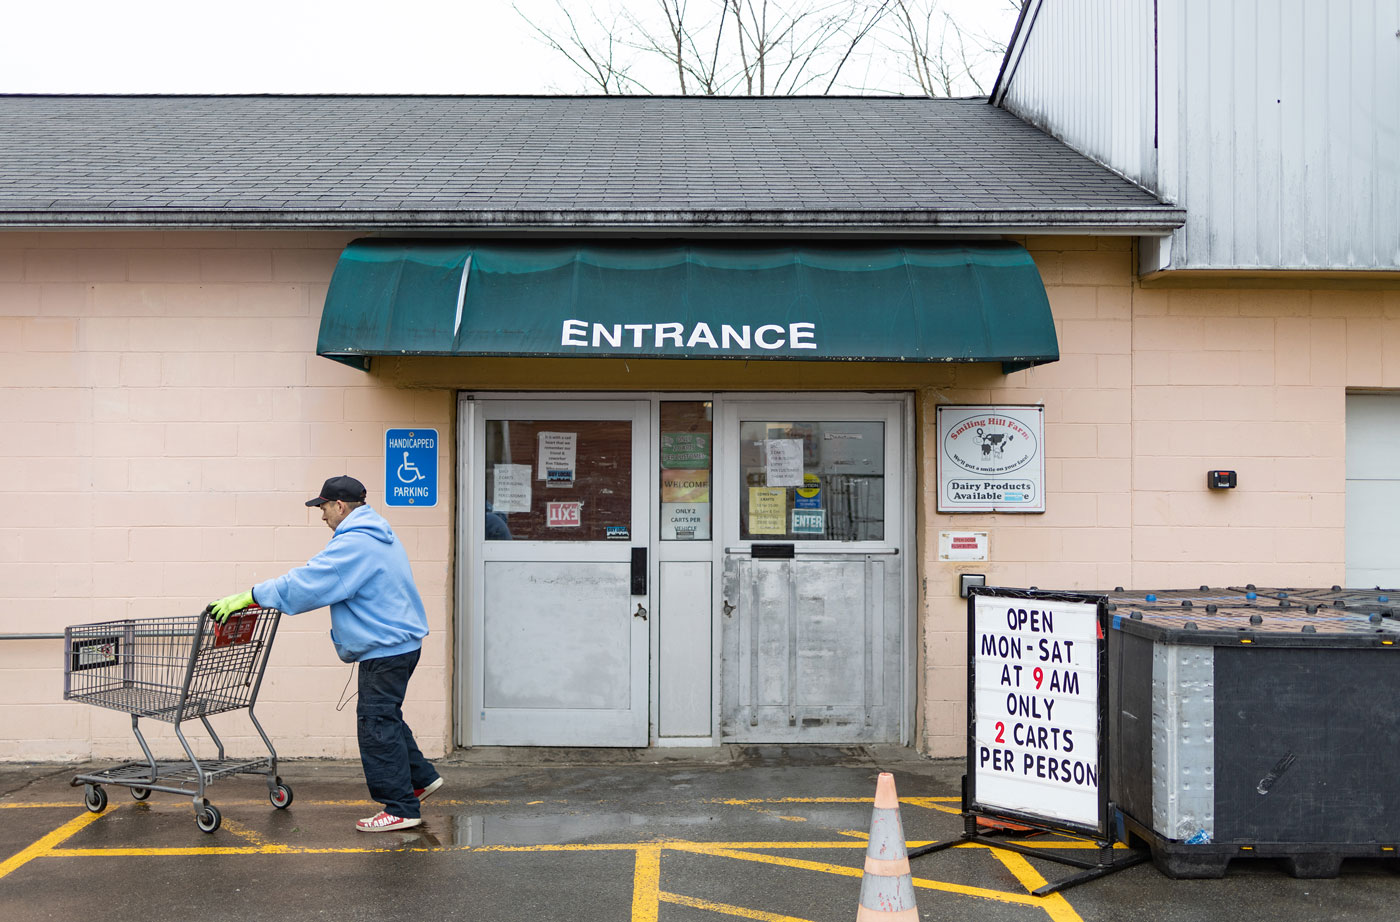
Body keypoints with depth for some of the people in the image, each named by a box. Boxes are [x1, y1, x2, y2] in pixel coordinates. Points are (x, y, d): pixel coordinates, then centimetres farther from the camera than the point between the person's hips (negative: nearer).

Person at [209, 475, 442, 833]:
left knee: (377, 725, -3)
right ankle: (421, 778, 30)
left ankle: (400, 809, 3)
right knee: (383, 718, 21)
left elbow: (307, 583, -22)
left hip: (385, 649, -10)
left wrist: (250, 596, -15)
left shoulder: (354, 544, -19)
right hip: (400, 641, 10)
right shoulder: (377, 534, 15)